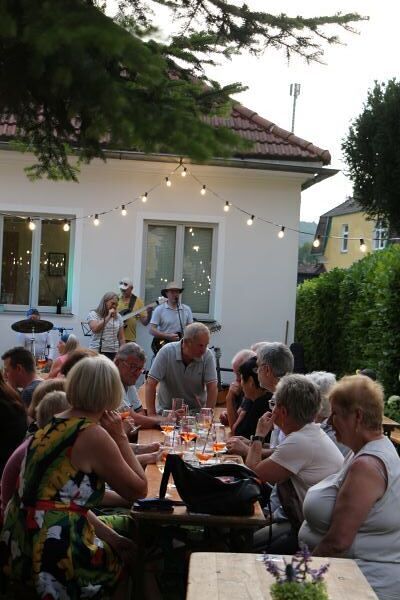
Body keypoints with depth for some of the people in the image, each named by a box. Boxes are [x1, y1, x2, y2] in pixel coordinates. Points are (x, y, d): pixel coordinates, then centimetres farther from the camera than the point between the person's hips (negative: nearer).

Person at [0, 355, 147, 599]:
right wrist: (120, 437, -3)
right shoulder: (94, 435, -17)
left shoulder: (52, 425, 7)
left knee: (119, 547, 27)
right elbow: (138, 490, -6)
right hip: (51, 557, -7)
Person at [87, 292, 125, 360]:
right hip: (97, 352, -3)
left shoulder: (118, 317, 14)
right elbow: (95, 329, -14)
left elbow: (121, 338, 14)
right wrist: (108, 317, -10)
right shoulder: (93, 314, 4)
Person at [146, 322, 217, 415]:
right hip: (166, 411, -1)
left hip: (196, 411, 1)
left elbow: (212, 387, -12)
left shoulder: (207, 355, -11)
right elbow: (150, 383, -16)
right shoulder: (167, 351, -15)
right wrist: (152, 415, -21)